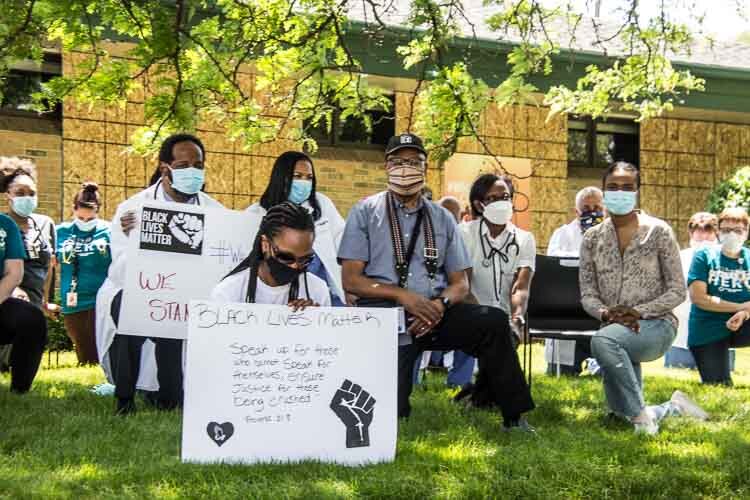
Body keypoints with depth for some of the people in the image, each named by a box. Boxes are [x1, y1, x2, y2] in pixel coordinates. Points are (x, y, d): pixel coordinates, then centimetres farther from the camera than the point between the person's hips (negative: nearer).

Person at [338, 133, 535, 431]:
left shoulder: (442, 219, 15)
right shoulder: (365, 213, 6)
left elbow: (460, 283, 12)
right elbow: (351, 280, -1)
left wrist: (441, 304, -12)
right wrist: (402, 295, -15)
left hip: (435, 313, 3)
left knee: (494, 321, -25)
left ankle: (512, 416, -11)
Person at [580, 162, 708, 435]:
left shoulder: (658, 231, -3)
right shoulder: (592, 238, 7)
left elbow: (678, 291, -4)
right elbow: (587, 294, 5)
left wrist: (639, 312, -17)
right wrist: (605, 313, -17)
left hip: (656, 325, -5)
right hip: (616, 331, 5)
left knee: (602, 340, -37)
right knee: (622, 412, 4)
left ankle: (641, 413, -24)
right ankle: (674, 406, 34)